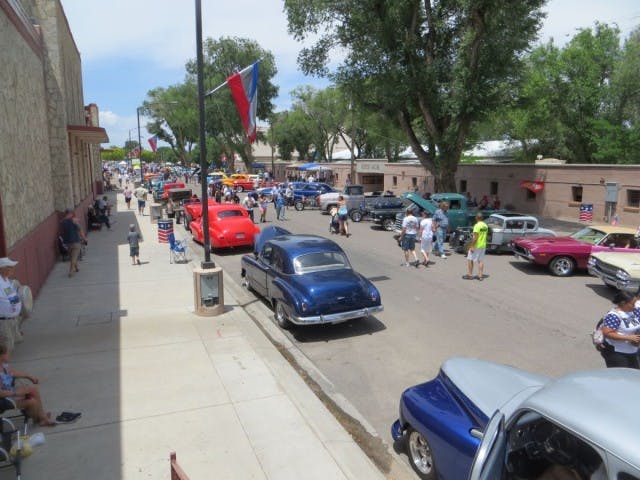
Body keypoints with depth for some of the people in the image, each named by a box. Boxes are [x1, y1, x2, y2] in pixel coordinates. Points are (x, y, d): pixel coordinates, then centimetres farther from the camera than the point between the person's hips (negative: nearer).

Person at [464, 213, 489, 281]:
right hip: (483, 246, 7)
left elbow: (475, 237, -22)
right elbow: (485, 235, 12)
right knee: (481, 260, 10)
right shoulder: (486, 226, 7)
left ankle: (469, 275, 7)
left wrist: (472, 246, -19)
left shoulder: (477, 225, -17)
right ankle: (480, 276, 11)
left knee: (470, 259, 4)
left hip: (476, 246, -7)